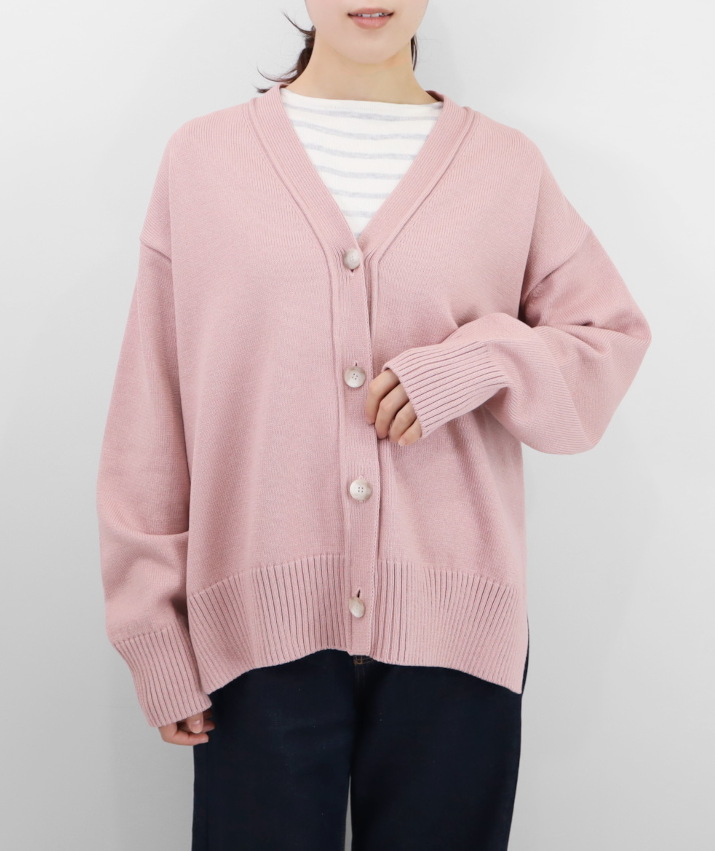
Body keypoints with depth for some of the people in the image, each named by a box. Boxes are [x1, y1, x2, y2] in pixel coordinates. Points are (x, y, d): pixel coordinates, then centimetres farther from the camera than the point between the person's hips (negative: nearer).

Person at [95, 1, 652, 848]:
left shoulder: (506, 163, 5)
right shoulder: (203, 156, 4)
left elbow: (613, 341, 11)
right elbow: (150, 418, 4)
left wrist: (486, 362, -10)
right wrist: (154, 630, 3)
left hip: (456, 628, 1)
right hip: (261, 624, 0)